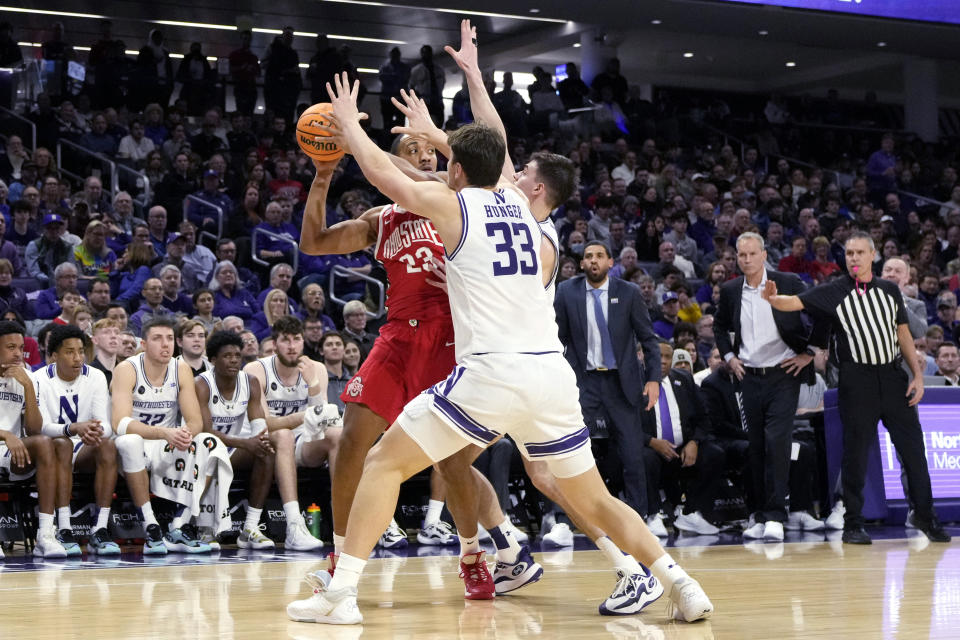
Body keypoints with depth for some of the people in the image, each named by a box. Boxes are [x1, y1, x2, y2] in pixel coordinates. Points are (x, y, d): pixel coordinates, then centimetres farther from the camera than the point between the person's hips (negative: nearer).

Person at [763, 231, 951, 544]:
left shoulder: (890, 290, 12)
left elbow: (903, 333, 15)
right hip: (857, 380, -3)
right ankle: (853, 524, 8)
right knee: (855, 451, -1)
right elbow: (794, 303, -9)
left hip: (892, 375, 3)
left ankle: (925, 515, 19)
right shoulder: (834, 292, 1)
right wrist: (773, 298, -31)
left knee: (912, 447, 4)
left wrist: (918, 373, 8)